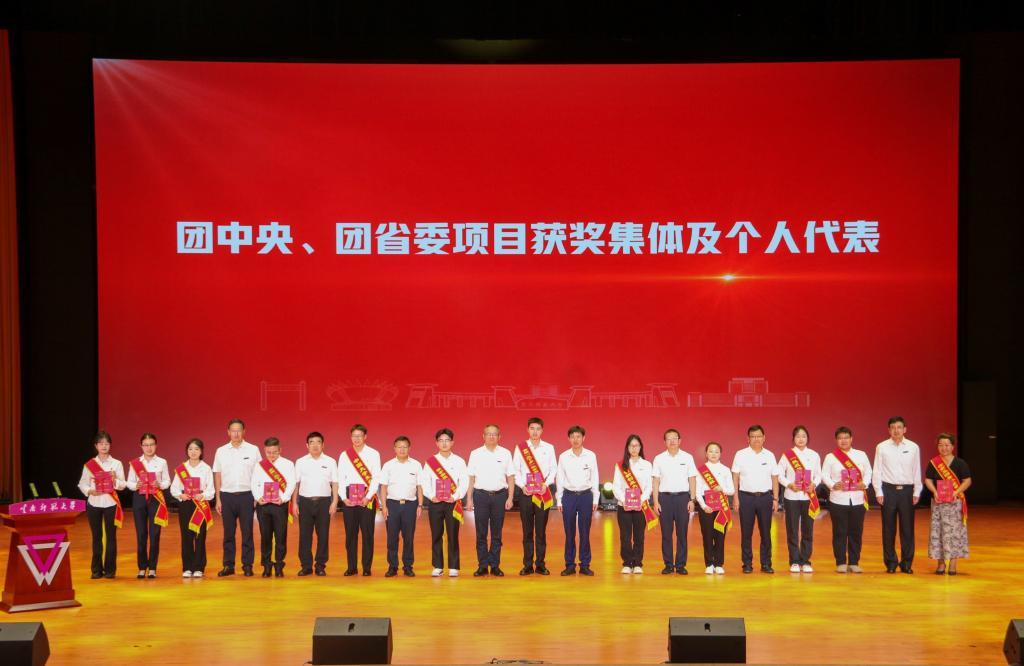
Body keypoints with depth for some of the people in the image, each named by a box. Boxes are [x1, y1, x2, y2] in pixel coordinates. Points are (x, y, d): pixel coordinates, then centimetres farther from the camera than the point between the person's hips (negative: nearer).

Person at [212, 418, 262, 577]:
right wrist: (218, 499, 4)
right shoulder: (221, 452, 7)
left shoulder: (253, 450, 2)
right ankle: (228, 565, 12)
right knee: (228, 533, 6)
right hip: (227, 496, 2)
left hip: (246, 495, -2)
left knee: (247, 532, 0)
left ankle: (247, 565, 7)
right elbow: (217, 476, 9)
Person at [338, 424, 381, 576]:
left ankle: (367, 568, 5)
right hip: (349, 499, 2)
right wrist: (344, 498, -5)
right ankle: (351, 567, 11)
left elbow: (376, 477, -2)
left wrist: (368, 497, -11)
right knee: (350, 533, 3)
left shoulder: (373, 454, 3)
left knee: (367, 534, -1)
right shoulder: (344, 455, 10)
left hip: (367, 499, -2)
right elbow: (340, 478, 6)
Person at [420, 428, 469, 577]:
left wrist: (455, 497, -13)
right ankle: (437, 567, 11)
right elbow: (425, 482, 2)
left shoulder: (459, 461, 5)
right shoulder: (430, 462, 6)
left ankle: (453, 567, 5)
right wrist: (431, 496, -12)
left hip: (453, 503, -1)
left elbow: (464, 482, -1)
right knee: (436, 536, 4)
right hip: (435, 503, 1)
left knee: (453, 535, -1)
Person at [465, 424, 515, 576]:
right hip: (481, 495, 0)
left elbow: (510, 477, 7)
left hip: (499, 495, 0)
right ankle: (482, 566, 8)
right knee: (481, 533, 2)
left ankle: (495, 565, 11)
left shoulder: (505, 453, 5)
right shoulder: (475, 454, 4)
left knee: (496, 534, 5)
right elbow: (471, 478, 6)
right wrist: (469, 499, 2)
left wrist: (510, 498, 0)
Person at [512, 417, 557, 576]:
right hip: (526, 492, 0)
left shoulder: (549, 448, 6)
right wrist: (522, 486, -9)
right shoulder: (520, 448, 5)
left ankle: (540, 564, 8)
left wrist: (546, 483, -10)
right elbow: (515, 470, 3)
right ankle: (527, 565, 7)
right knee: (527, 531, 2)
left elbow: (554, 469, 4)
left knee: (541, 530, 2)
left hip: (543, 493, 0)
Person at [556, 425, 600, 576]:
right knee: (569, 533, 4)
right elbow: (560, 479, 5)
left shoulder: (591, 456, 1)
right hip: (569, 496, 0)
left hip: (586, 495, 0)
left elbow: (595, 478, 5)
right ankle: (570, 565, 10)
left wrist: (595, 499, 2)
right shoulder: (563, 456, 2)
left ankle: (585, 565, 10)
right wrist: (559, 500, 3)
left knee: (585, 532, 3)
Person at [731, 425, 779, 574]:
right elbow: (735, 477, 2)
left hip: (765, 496, 2)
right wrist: (735, 498, -4)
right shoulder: (741, 455, 1)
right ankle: (747, 564, 10)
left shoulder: (770, 456, 7)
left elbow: (774, 478, 10)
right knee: (746, 533, 3)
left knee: (766, 532, 5)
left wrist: (775, 499, 6)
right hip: (746, 497, -2)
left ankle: (766, 564, 12)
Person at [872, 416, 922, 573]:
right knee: (888, 528, 4)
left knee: (907, 528, 3)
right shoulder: (882, 447, 1)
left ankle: (907, 563, 12)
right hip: (888, 489, -1)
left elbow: (917, 471, 7)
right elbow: (877, 471, 2)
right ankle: (890, 563, 13)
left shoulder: (913, 447, 4)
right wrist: (878, 492, -3)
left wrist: (917, 492, 4)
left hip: (907, 490, 1)